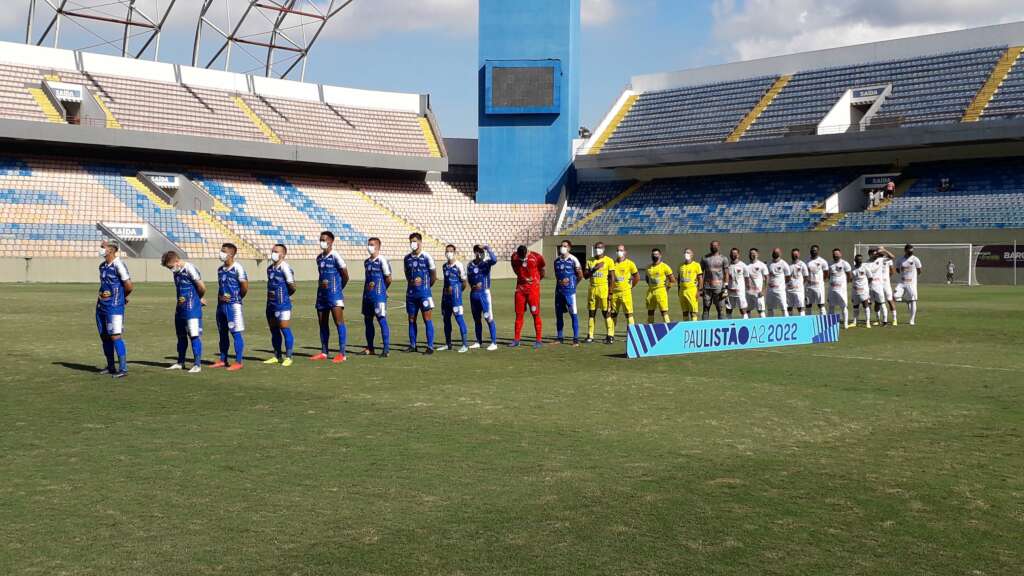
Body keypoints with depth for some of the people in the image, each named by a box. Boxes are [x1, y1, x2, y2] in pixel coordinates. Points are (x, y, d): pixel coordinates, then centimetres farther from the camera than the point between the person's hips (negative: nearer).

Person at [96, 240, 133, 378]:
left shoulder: (118, 265, -14)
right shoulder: (102, 266, 12)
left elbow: (129, 286, -13)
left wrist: (122, 296, 4)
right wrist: (100, 295, 12)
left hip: (114, 306, -9)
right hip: (101, 305, 9)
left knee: (116, 336, -11)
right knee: (104, 336, 12)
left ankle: (123, 369, -6)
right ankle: (111, 367, 24)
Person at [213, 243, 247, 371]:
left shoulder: (237, 268, -11)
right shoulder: (220, 269, 11)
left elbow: (245, 286, -12)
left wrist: (238, 297, 2)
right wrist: (220, 297, 6)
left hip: (233, 305, -8)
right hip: (221, 305, 8)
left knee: (236, 333, -4)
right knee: (222, 333, 13)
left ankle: (238, 362, 0)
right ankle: (222, 360, 23)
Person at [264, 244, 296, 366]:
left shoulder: (285, 267, -12)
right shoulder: (270, 268, 12)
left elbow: (292, 286, -13)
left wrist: (285, 295, 2)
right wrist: (269, 295, 10)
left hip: (283, 304, -8)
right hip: (271, 304, 8)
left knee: (285, 329, -6)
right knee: (274, 331, 13)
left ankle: (288, 357, 0)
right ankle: (277, 356, 22)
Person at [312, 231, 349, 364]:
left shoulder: (335, 256, -10)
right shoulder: (319, 257, 12)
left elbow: (345, 275, -5)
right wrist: (322, 283, 14)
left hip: (334, 294, -8)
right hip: (322, 293, 8)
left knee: (339, 322, -9)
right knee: (322, 323, 11)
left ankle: (342, 354, -9)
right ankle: (324, 352, 20)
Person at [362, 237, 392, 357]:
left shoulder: (382, 261, -9)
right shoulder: (366, 262, 13)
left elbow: (388, 279, -6)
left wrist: (381, 289, 6)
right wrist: (367, 289, 11)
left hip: (379, 296, -8)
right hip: (367, 295, 8)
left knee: (382, 320, -7)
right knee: (367, 320, 12)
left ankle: (386, 349, -4)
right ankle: (370, 348, 21)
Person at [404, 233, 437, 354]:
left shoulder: (426, 257, -6)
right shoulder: (407, 258, 7)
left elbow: (434, 275, 1)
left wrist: (426, 286, 7)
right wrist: (411, 283, 11)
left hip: (424, 293, -5)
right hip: (411, 293, 5)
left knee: (427, 319, -4)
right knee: (411, 319, 10)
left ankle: (430, 346, -2)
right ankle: (412, 345, 19)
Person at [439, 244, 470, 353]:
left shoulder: (459, 266, -9)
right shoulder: (444, 266, 12)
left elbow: (464, 282, -4)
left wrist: (456, 291, 4)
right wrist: (446, 290, 12)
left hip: (455, 296, -8)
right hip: (446, 295, 8)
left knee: (459, 318, -9)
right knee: (446, 319, 13)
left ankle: (465, 345, -7)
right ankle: (448, 344, 24)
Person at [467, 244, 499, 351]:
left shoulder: (486, 263, -5)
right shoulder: (471, 264, 9)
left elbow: (494, 259, -27)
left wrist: (487, 248, -21)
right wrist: (473, 286, 0)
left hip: (484, 293, -5)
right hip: (473, 293, 5)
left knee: (489, 318, -8)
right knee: (476, 319, 13)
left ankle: (494, 343, -5)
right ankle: (478, 342, 24)